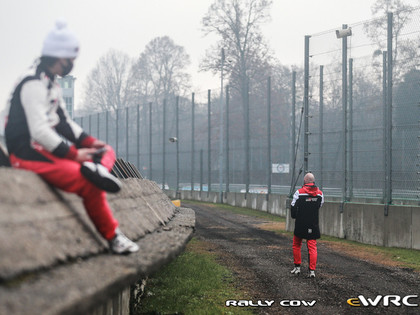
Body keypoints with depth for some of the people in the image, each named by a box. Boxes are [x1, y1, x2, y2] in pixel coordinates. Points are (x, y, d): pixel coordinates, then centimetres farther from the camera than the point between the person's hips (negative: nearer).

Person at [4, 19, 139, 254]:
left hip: (50, 148, 11)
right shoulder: (34, 84, -17)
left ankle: (96, 168, -25)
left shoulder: (52, 83, 16)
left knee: (107, 152, 7)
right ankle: (113, 237, -12)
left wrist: (90, 142, 4)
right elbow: (39, 131, -26)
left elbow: (64, 122, 19)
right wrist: (73, 153, -21)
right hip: (30, 153, -11)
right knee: (90, 186, -25)